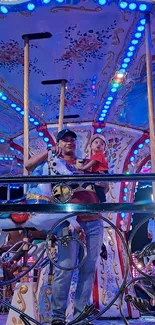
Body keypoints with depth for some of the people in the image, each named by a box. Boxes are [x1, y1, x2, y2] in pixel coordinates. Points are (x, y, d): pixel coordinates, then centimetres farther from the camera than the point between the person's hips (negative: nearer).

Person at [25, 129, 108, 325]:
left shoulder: (86, 163, 22)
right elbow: (29, 165, -4)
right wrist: (49, 152, -11)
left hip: (94, 221, 4)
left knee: (89, 268, 4)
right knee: (66, 267, -7)